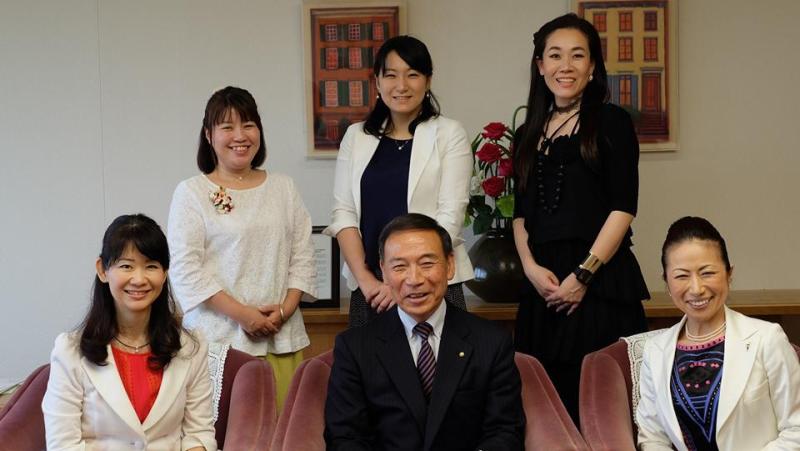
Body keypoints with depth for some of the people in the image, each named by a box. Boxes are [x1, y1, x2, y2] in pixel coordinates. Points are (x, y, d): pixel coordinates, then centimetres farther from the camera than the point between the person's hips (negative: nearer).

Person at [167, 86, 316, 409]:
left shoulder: (283, 188, 15)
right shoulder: (191, 193, 3)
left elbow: (303, 255, 13)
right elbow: (185, 269, -4)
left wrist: (286, 309, -2)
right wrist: (241, 313, -10)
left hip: (281, 338, 3)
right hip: (218, 337, -3)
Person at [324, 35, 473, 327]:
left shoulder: (449, 135, 0)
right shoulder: (356, 136, 9)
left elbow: (450, 217, -7)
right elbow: (343, 212, 4)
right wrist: (365, 278, -7)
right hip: (368, 288, 3)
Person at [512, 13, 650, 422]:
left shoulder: (611, 121, 1)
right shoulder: (529, 134, 16)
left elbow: (623, 207, -6)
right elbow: (521, 212, 15)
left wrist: (583, 274, -13)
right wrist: (531, 267, -2)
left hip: (601, 280, -4)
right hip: (544, 284, 5)